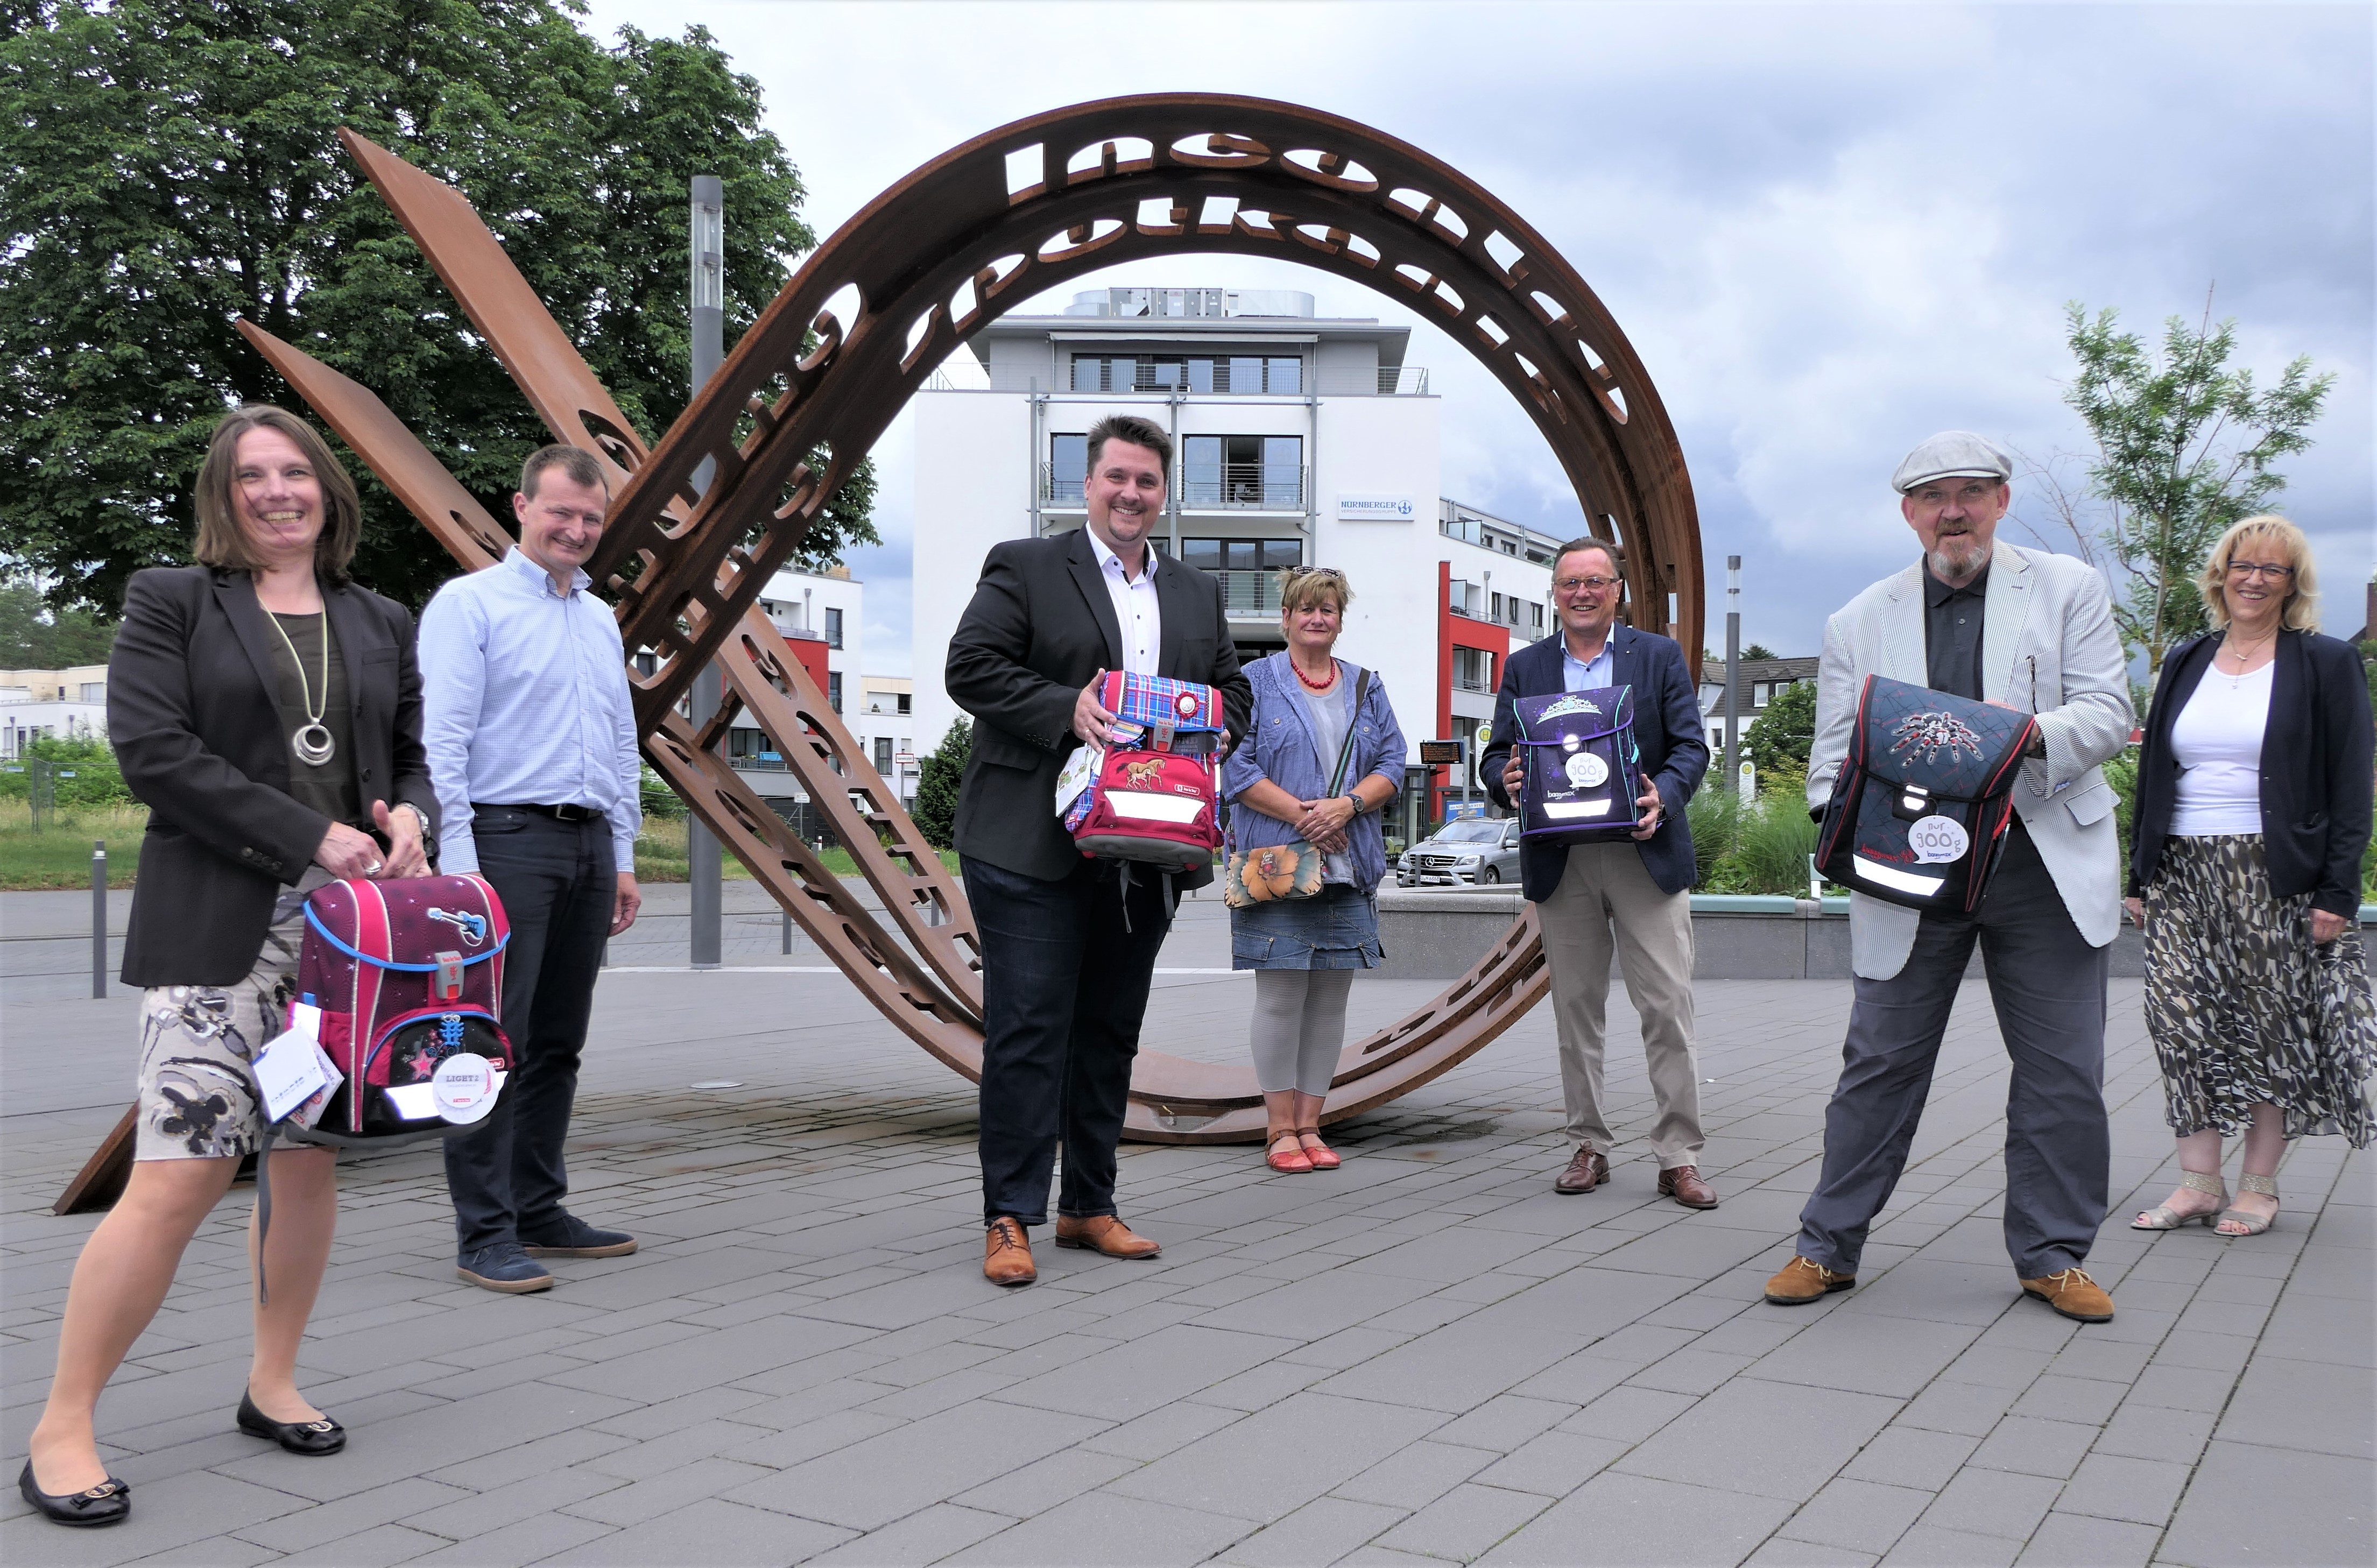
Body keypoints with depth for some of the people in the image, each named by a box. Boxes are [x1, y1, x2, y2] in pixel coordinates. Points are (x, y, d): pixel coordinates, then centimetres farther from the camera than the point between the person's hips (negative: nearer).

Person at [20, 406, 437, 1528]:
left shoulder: (380, 625, 16)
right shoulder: (170, 601, 3)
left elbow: (414, 755, 21)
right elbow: (153, 751, -9)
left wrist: (410, 816, -3)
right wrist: (309, 837, -14)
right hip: (218, 927, -5)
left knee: (311, 1159, 9)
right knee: (180, 1174, -10)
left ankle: (272, 1385, 25)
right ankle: (61, 1431, 2)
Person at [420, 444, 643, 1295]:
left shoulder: (601, 620, 19)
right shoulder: (470, 604, -3)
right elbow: (443, 743, -10)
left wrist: (623, 858, 17)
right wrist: (459, 864, -17)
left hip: (589, 844, 7)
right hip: (509, 840, -7)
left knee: (558, 1042, 11)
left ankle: (540, 1210, 19)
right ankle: (485, 1233, -1)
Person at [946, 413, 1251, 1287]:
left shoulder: (1198, 594, 18)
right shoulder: (1023, 567, 2)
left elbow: (1234, 691, 21)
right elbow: (972, 666, -7)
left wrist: (1214, 729, -1)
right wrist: (1066, 709, -18)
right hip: (1035, 848, -5)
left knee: (1111, 1033, 12)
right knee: (1028, 1031, -5)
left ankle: (1089, 1207, 23)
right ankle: (1010, 1220, 1)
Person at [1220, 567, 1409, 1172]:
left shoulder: (1367, 690, 17)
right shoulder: (1254, 682, 4)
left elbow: (1393, 764, 10)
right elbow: (1237, 766, -6)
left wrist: (1348, 805, -9)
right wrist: (1302, 816, -13)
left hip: (1349, 868, 4)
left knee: (1331, 997, 4)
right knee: (1281, 994, -4)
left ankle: (1309, 1123, 12)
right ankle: (1280, 1127, 4)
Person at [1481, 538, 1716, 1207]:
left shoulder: (1660, 656, 8)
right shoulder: (1524, 667, 12)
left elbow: (1691, 746, 2)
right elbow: (1496, 755, 8)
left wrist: (1663, 795, -18)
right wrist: (1506, 778, -15)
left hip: (1646, 852, -2)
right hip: (1562, 860, 2)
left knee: (1668, 1006, -4)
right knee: (1576, 1007, 8)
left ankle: (1679, 1157, 2)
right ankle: (1589, 1146, 18)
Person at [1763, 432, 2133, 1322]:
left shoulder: (2068, 589, 8)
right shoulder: (1858, 624, 9)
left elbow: (2110, 712, 0)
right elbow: (1832, 758, 7)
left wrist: (2035, 732, -21)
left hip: (2045, 865, 0)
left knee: (2063, 1072, 4)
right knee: (1880, 1062, 3)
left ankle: (2052, 1256, 19)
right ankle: (1829, 1248, 13)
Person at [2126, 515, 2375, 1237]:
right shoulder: (2186, 663, 13)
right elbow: (2152, 777, 15)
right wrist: (2141, 876, 9)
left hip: (2276, 878, -4)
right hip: (2183, 875, 4)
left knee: (2272, 1027, 2)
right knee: (2182, 1022, -3)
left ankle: (2259, 1185, 12)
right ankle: (2199, 1182, 5)